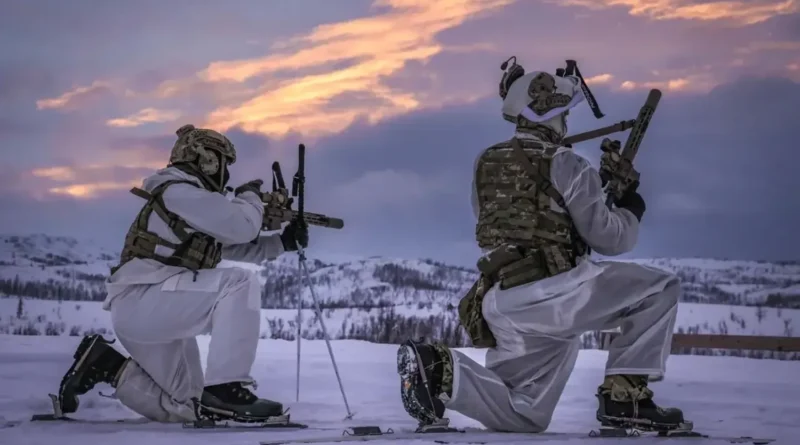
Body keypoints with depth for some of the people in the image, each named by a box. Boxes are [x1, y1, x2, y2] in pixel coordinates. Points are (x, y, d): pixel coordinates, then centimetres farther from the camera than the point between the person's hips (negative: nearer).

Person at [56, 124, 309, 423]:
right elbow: (242, 227, -16)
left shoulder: (197, 209, 21)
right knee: (241, 283, -23)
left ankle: (104, 365, 16)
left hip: (157, 310, 10)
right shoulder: (177, 192, -10)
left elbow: (238, 247, 28)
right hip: (140, 302, -10)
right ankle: (225, 389, -27)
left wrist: (282, 242, 17)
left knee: (186, 409, 14)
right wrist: (250, 196, 4)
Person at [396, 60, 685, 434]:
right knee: (662, 289, 4)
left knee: (523, 419, 16)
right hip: (553, 293, -7)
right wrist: (631, 208, 19)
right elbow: (608, 239, -3)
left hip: (502, 309, 7)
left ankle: (439, 369, -5)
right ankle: (624, 396, -3)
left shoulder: (484, 165, 16)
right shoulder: (566, 166, -4)